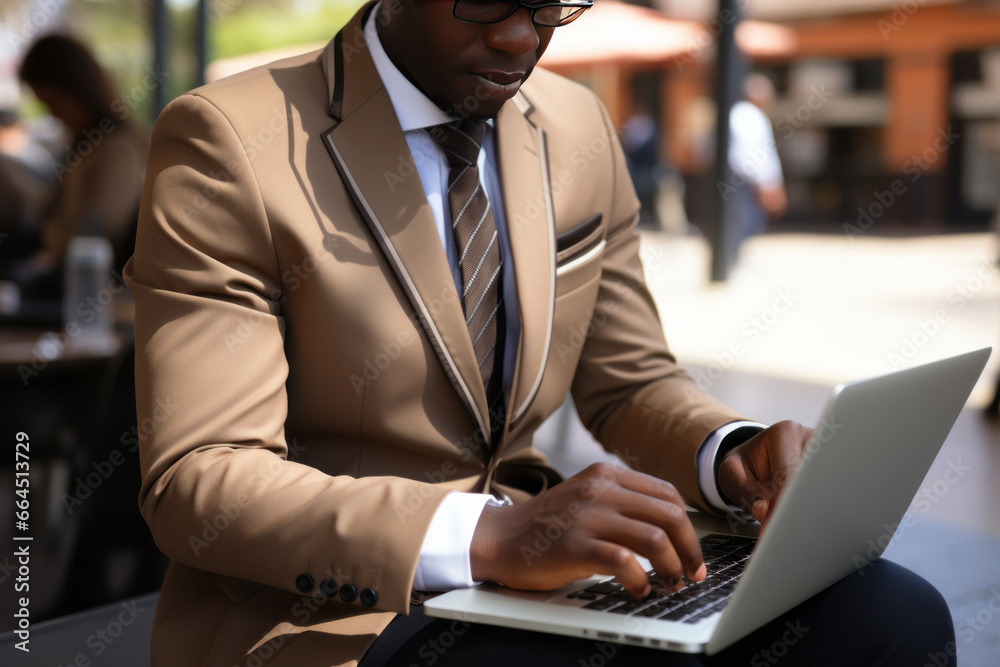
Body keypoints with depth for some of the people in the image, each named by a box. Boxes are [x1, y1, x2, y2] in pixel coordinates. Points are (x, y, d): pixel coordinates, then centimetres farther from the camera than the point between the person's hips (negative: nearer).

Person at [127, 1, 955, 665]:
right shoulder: (230, 141, -12)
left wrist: (733, 454, -8)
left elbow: (630, 382, 15)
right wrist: (485, 537, -32)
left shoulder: (580, 130, 7)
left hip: (534, 569, 6)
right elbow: (198, 484, -18)